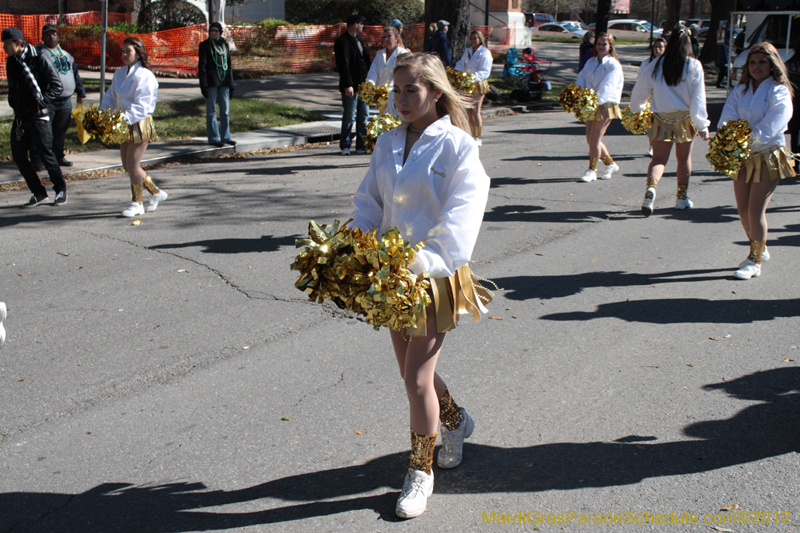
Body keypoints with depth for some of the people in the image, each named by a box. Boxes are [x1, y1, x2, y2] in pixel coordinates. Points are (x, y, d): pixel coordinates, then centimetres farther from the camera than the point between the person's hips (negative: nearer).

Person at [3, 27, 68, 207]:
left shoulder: (38, 60, -11)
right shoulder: (11, 62, 10)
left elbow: (57, 86, -11)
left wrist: (42, 101, -20)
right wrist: (14, 105, 8)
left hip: (38, 116, -7)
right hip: (20, 117, 7)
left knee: (46, 154, 0)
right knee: (18, 155, 3)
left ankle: (60, 189, 21)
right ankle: (38, 193, 14)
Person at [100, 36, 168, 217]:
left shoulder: (144, 76, -14)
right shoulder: (119, 73, 10)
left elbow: (142, 105, -21)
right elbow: (111, 97, 13)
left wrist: (126, 118, -31)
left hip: (140, 124, -8)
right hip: (126, 125, 8)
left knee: (132, 165, -5)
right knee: (127, 166, 12)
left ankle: (137, 203, 11)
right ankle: (156, 193, 27)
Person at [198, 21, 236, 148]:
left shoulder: (225, 45, 13)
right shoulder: (205, 45, -2)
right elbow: (202, 65, -5)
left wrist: (231, 85, 12)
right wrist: (203, 85, -13)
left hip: (224, 82, 5)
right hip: (211, 82, -5)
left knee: (225, 110, 8)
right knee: (211, 111, 0)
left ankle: (226, 137, 15)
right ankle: (213, 138, 5)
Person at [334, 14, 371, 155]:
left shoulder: (360, 40, 18)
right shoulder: (343, 41, -10)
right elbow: (343, 65, -17)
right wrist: (348, 85, -22)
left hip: (363, 84, 8)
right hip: (351, 87, -8)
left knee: (364, 116, 9)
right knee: (349, 117, -2)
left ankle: (362, 146, 15)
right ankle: (345, 146, 9)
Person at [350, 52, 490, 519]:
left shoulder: (457, 146, -11)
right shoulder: (388, 144, 7)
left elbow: (460, 221, -19)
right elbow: (369, 201, 7)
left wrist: (427, 262, -31)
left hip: (436, 276, -6)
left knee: (417, 380, -3)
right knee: (413, 374, 17)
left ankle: (421, 471, 18)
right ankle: (455, 421, 48)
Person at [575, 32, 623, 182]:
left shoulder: (613, 65, -7)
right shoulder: (590, 62, 13)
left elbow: (607, 87, -17)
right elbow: (582, 79, 7)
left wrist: (596, 101, -26)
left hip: (605, 105, -7)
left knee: (595, 138, -8)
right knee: (590, 140, 8)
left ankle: (592, 171, 4)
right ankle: (611, 164, 26)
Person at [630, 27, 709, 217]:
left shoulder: (655, 66, -2)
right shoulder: (694, 66, -7)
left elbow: (639, 92, 7)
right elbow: (698, 98, -8)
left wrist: (637, 111, 25)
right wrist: (703, 126, -5)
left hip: (662, 119, 1)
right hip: (685, 118, 0)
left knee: (659, 158, 3)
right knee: (684, 158, 14)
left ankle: (651, 186, -26)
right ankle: (682, 198, 24)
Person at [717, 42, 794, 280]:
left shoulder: (779, 93, -8)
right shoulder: (739, 90, 8)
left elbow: (768, 128, -18)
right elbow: (726, 119, -3)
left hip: (768, 157, -5)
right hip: (742, 156, 5)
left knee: (756, 210, -9)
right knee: (743, 210, 10)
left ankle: (754, 261, 4)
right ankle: (760, 249, 33)